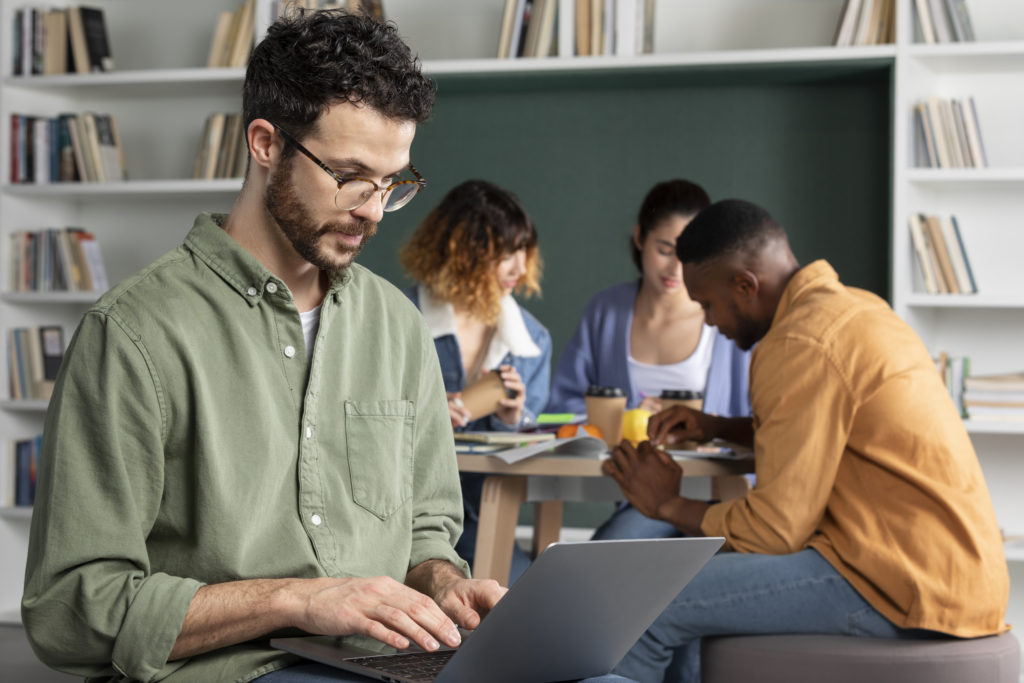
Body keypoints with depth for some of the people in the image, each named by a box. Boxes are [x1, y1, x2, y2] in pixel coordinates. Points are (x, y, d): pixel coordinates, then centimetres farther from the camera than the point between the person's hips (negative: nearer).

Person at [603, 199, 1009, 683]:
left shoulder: (799, 347, -17)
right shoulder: (853, 306, 13)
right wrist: (718, 427, 22)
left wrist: (667, 505, -1)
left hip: (901, 587, -10)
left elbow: (776, 529, -17)